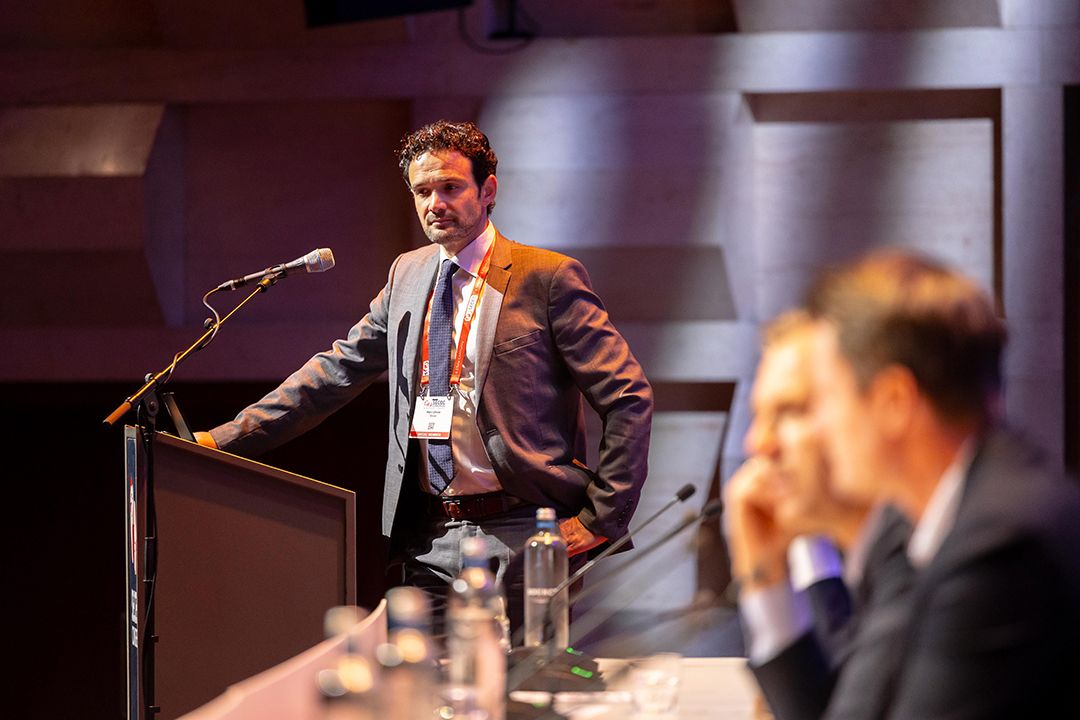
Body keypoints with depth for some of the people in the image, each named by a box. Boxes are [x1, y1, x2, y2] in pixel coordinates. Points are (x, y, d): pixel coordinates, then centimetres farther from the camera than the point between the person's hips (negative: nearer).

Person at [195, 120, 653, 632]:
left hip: (519, 536, -5)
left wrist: (600, 518, -8)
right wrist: (222, 440, 9)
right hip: (428, 540, 5)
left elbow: (629, 398, -4)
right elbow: (334, 374, 17)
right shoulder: (407, 275, 14)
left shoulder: (547, 278, -4)